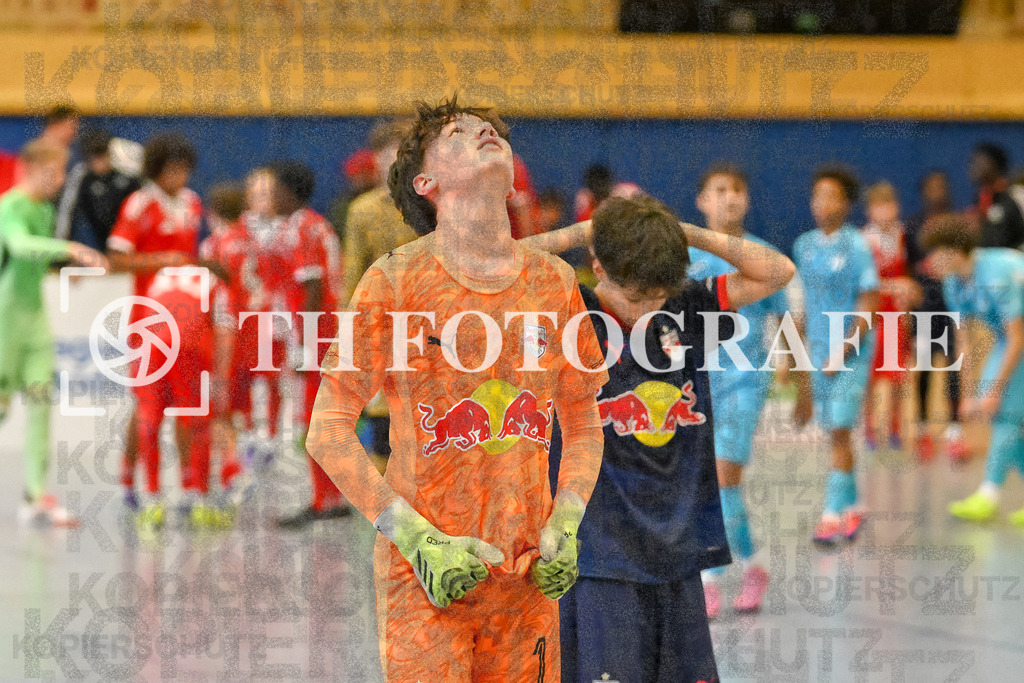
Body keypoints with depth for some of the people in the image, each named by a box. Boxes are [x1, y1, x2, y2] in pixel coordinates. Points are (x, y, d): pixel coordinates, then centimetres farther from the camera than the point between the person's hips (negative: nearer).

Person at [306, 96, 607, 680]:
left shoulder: (554, 281, 7)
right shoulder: (396, 280, -4)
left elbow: (584, 428, 18)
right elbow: (328, 433, -4)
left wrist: (564, 529, 2)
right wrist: (420, 539, -11)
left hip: (528, 581, 4)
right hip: (426, 580, -3)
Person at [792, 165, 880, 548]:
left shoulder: (856, 248, -9)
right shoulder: (804, 246, 9)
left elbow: (868, 308, -11)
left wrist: (841, 354, -15)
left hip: (852, 352, -6)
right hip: (819, 352, 6)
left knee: (840, 432, -11)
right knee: (833, 433, 10)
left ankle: (833, 515, -12)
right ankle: (851, 507, 22)